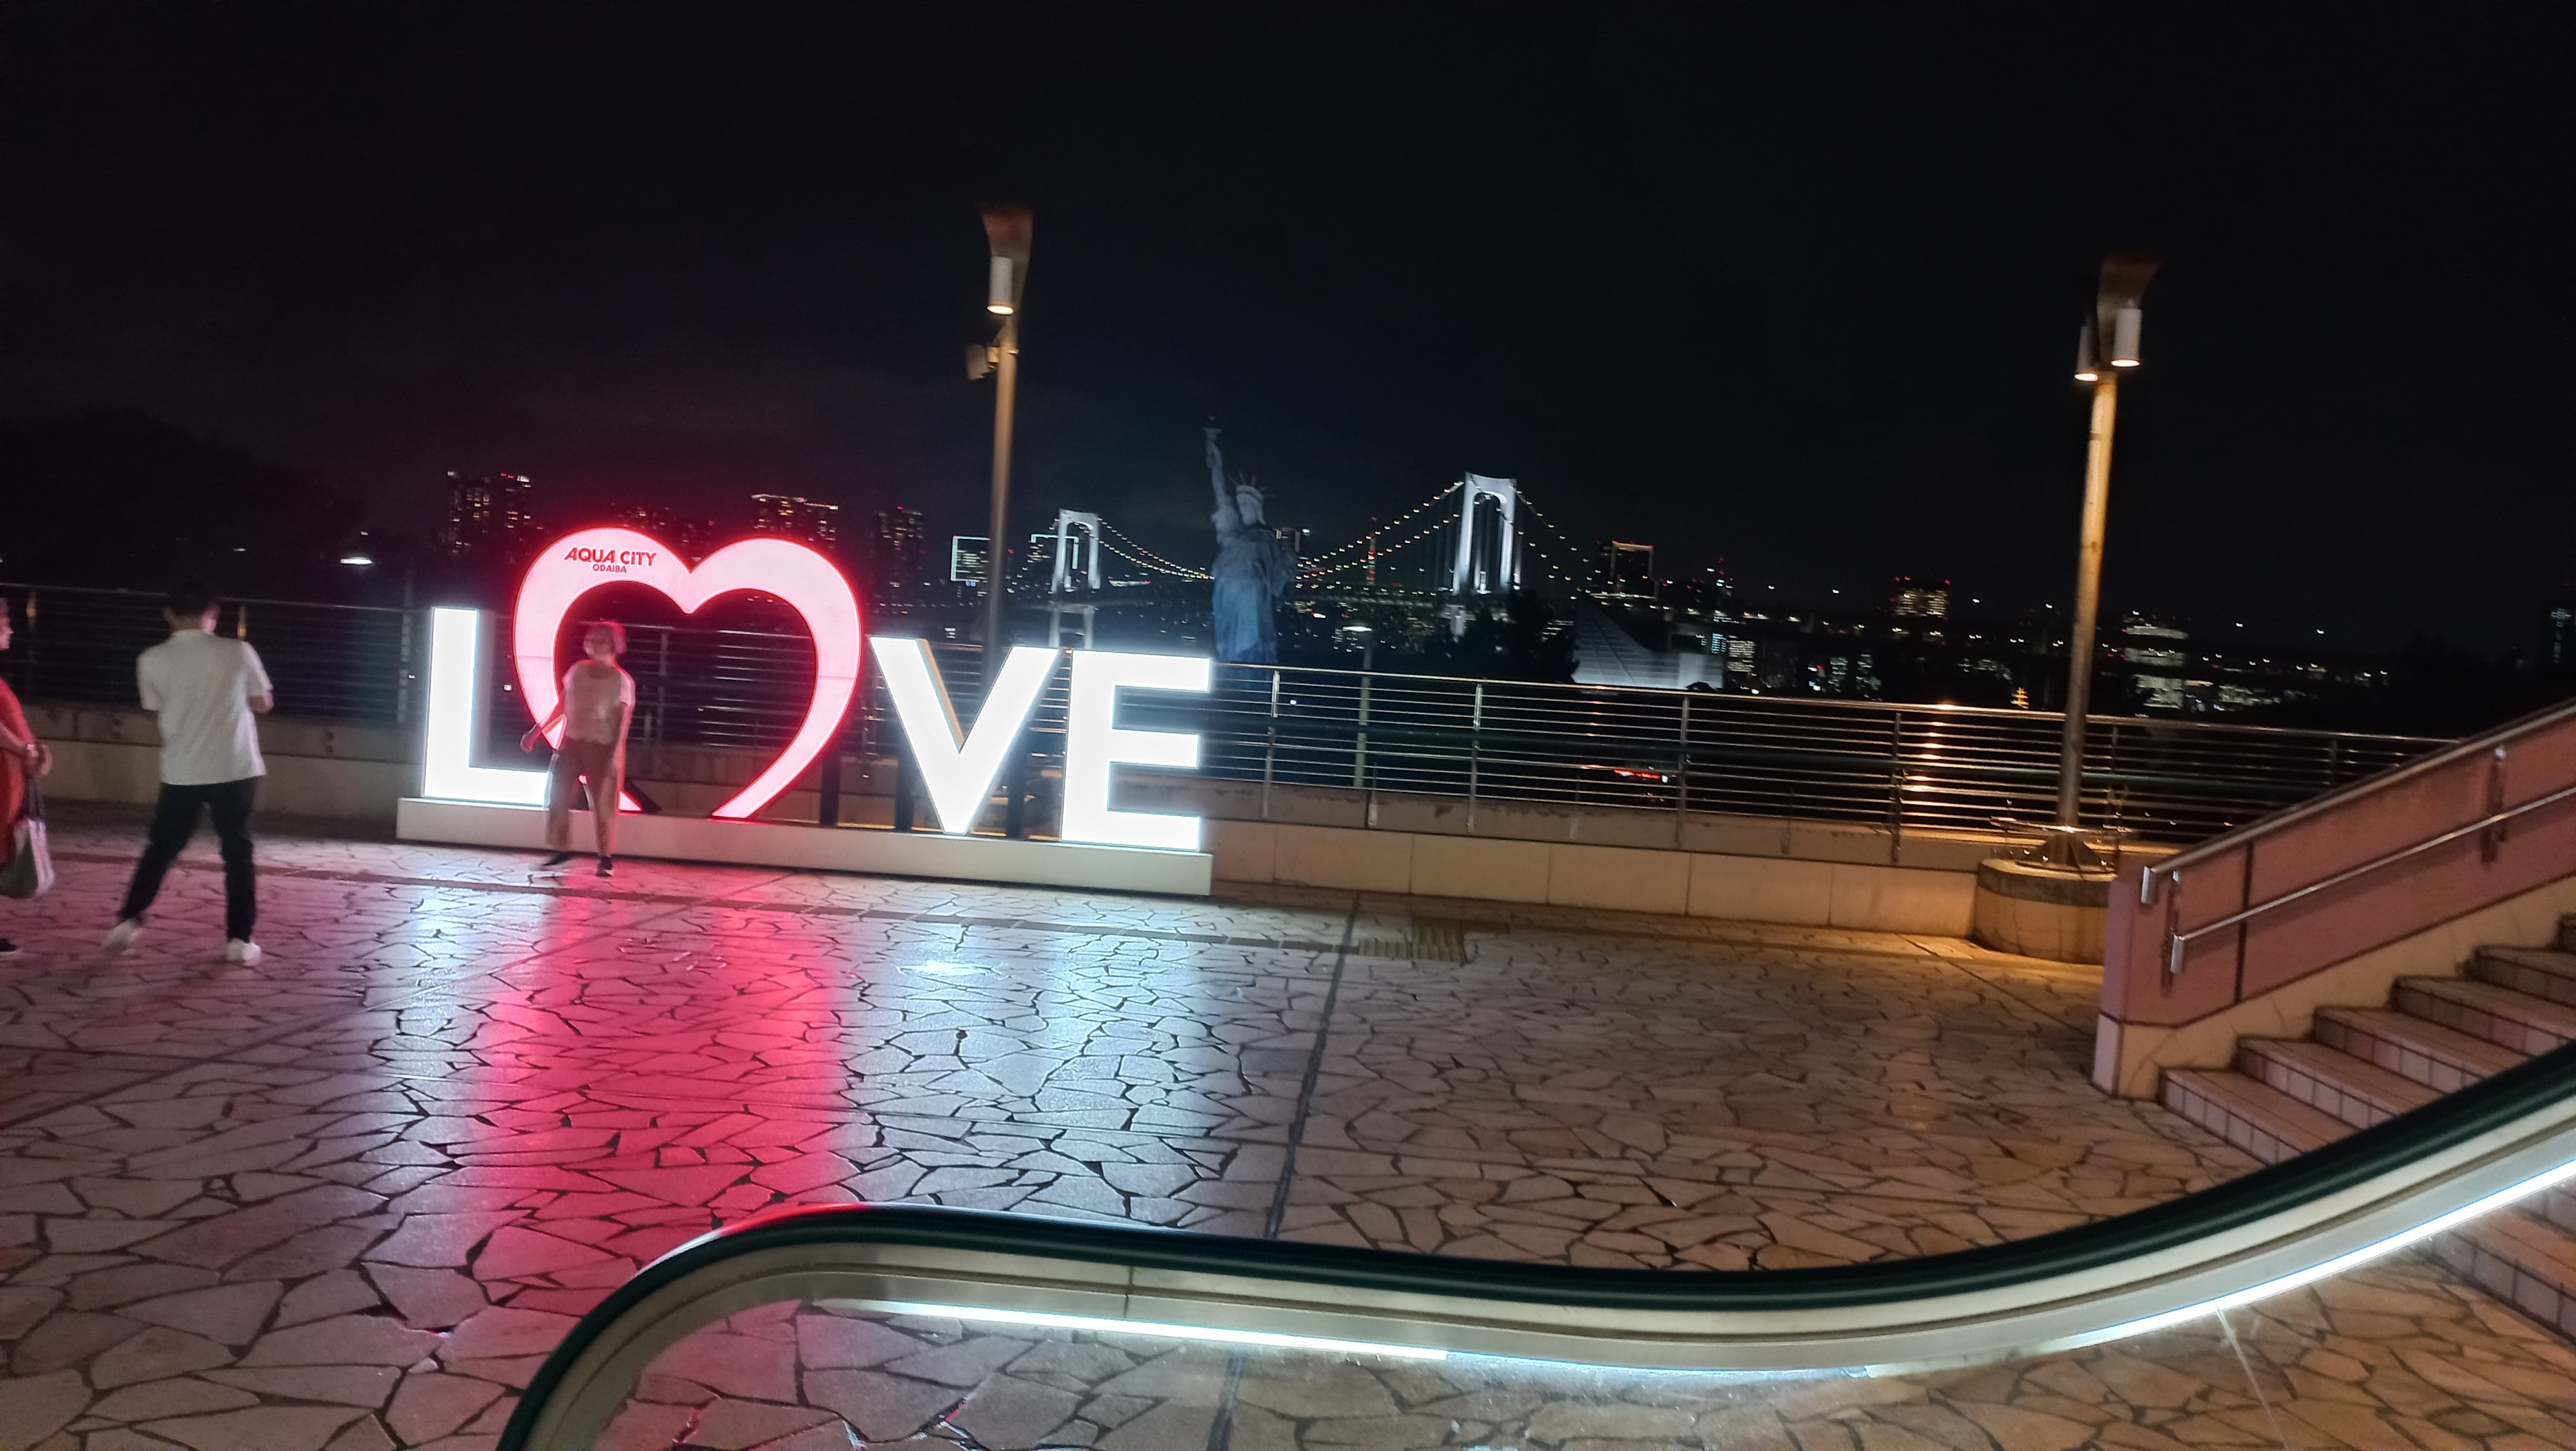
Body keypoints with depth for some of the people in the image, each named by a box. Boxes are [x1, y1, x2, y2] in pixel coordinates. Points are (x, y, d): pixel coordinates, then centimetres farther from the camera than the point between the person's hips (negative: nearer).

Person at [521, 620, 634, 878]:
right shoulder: (577, 671, 6)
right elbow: (563, 706, 15)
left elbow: (622, 720, -11)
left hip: (603, 748, -5)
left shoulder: (622, 681, -7)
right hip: (572, 743, 5)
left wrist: (614, 755, -20)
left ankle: (607, 857, 6)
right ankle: (560, 850, 10)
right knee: (557, 797, 0)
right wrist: (538, 731, 13)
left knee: (603, 803, -3)